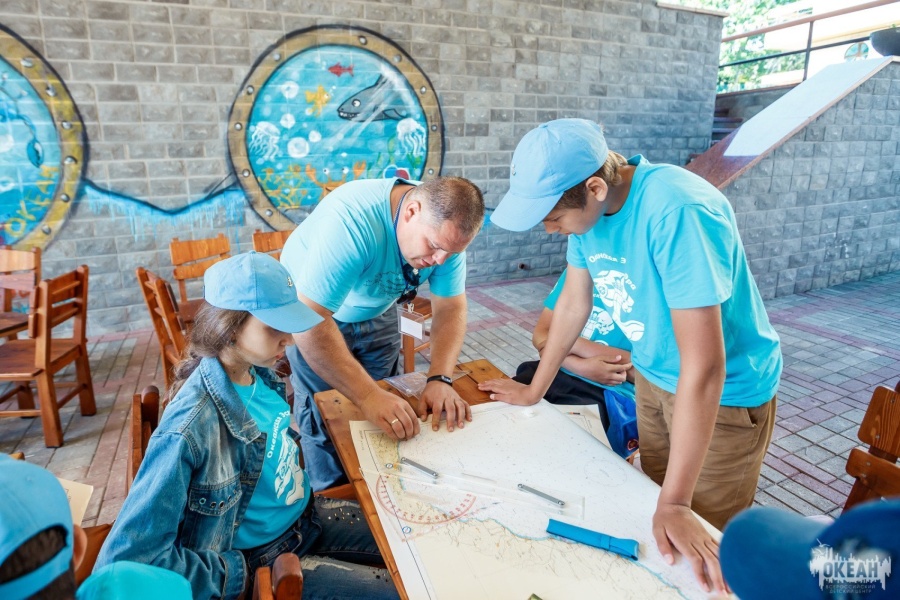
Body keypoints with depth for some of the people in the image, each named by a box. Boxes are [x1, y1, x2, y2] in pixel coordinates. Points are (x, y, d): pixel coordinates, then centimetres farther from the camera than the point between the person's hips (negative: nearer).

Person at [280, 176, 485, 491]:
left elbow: (451, 307, -17)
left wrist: (440, 380, -31)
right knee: (326, 419, -2)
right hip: (310, 311, -4)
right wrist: (369, 396, -44)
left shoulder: (446, 228, -21)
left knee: (384, 416, 9)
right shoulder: (351, 220, -40)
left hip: (377, 311, 5)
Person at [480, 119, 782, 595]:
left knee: (699, 547, 9)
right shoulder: (585, 205, -12)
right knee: (654, 502, 22)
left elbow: (703, 368, -34)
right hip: (653, 376, 6)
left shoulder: (678, 212, -35)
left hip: (725, 392, -6)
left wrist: (674, 505, -29)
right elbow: (573, 300, 1)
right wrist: (534, 391, 8)